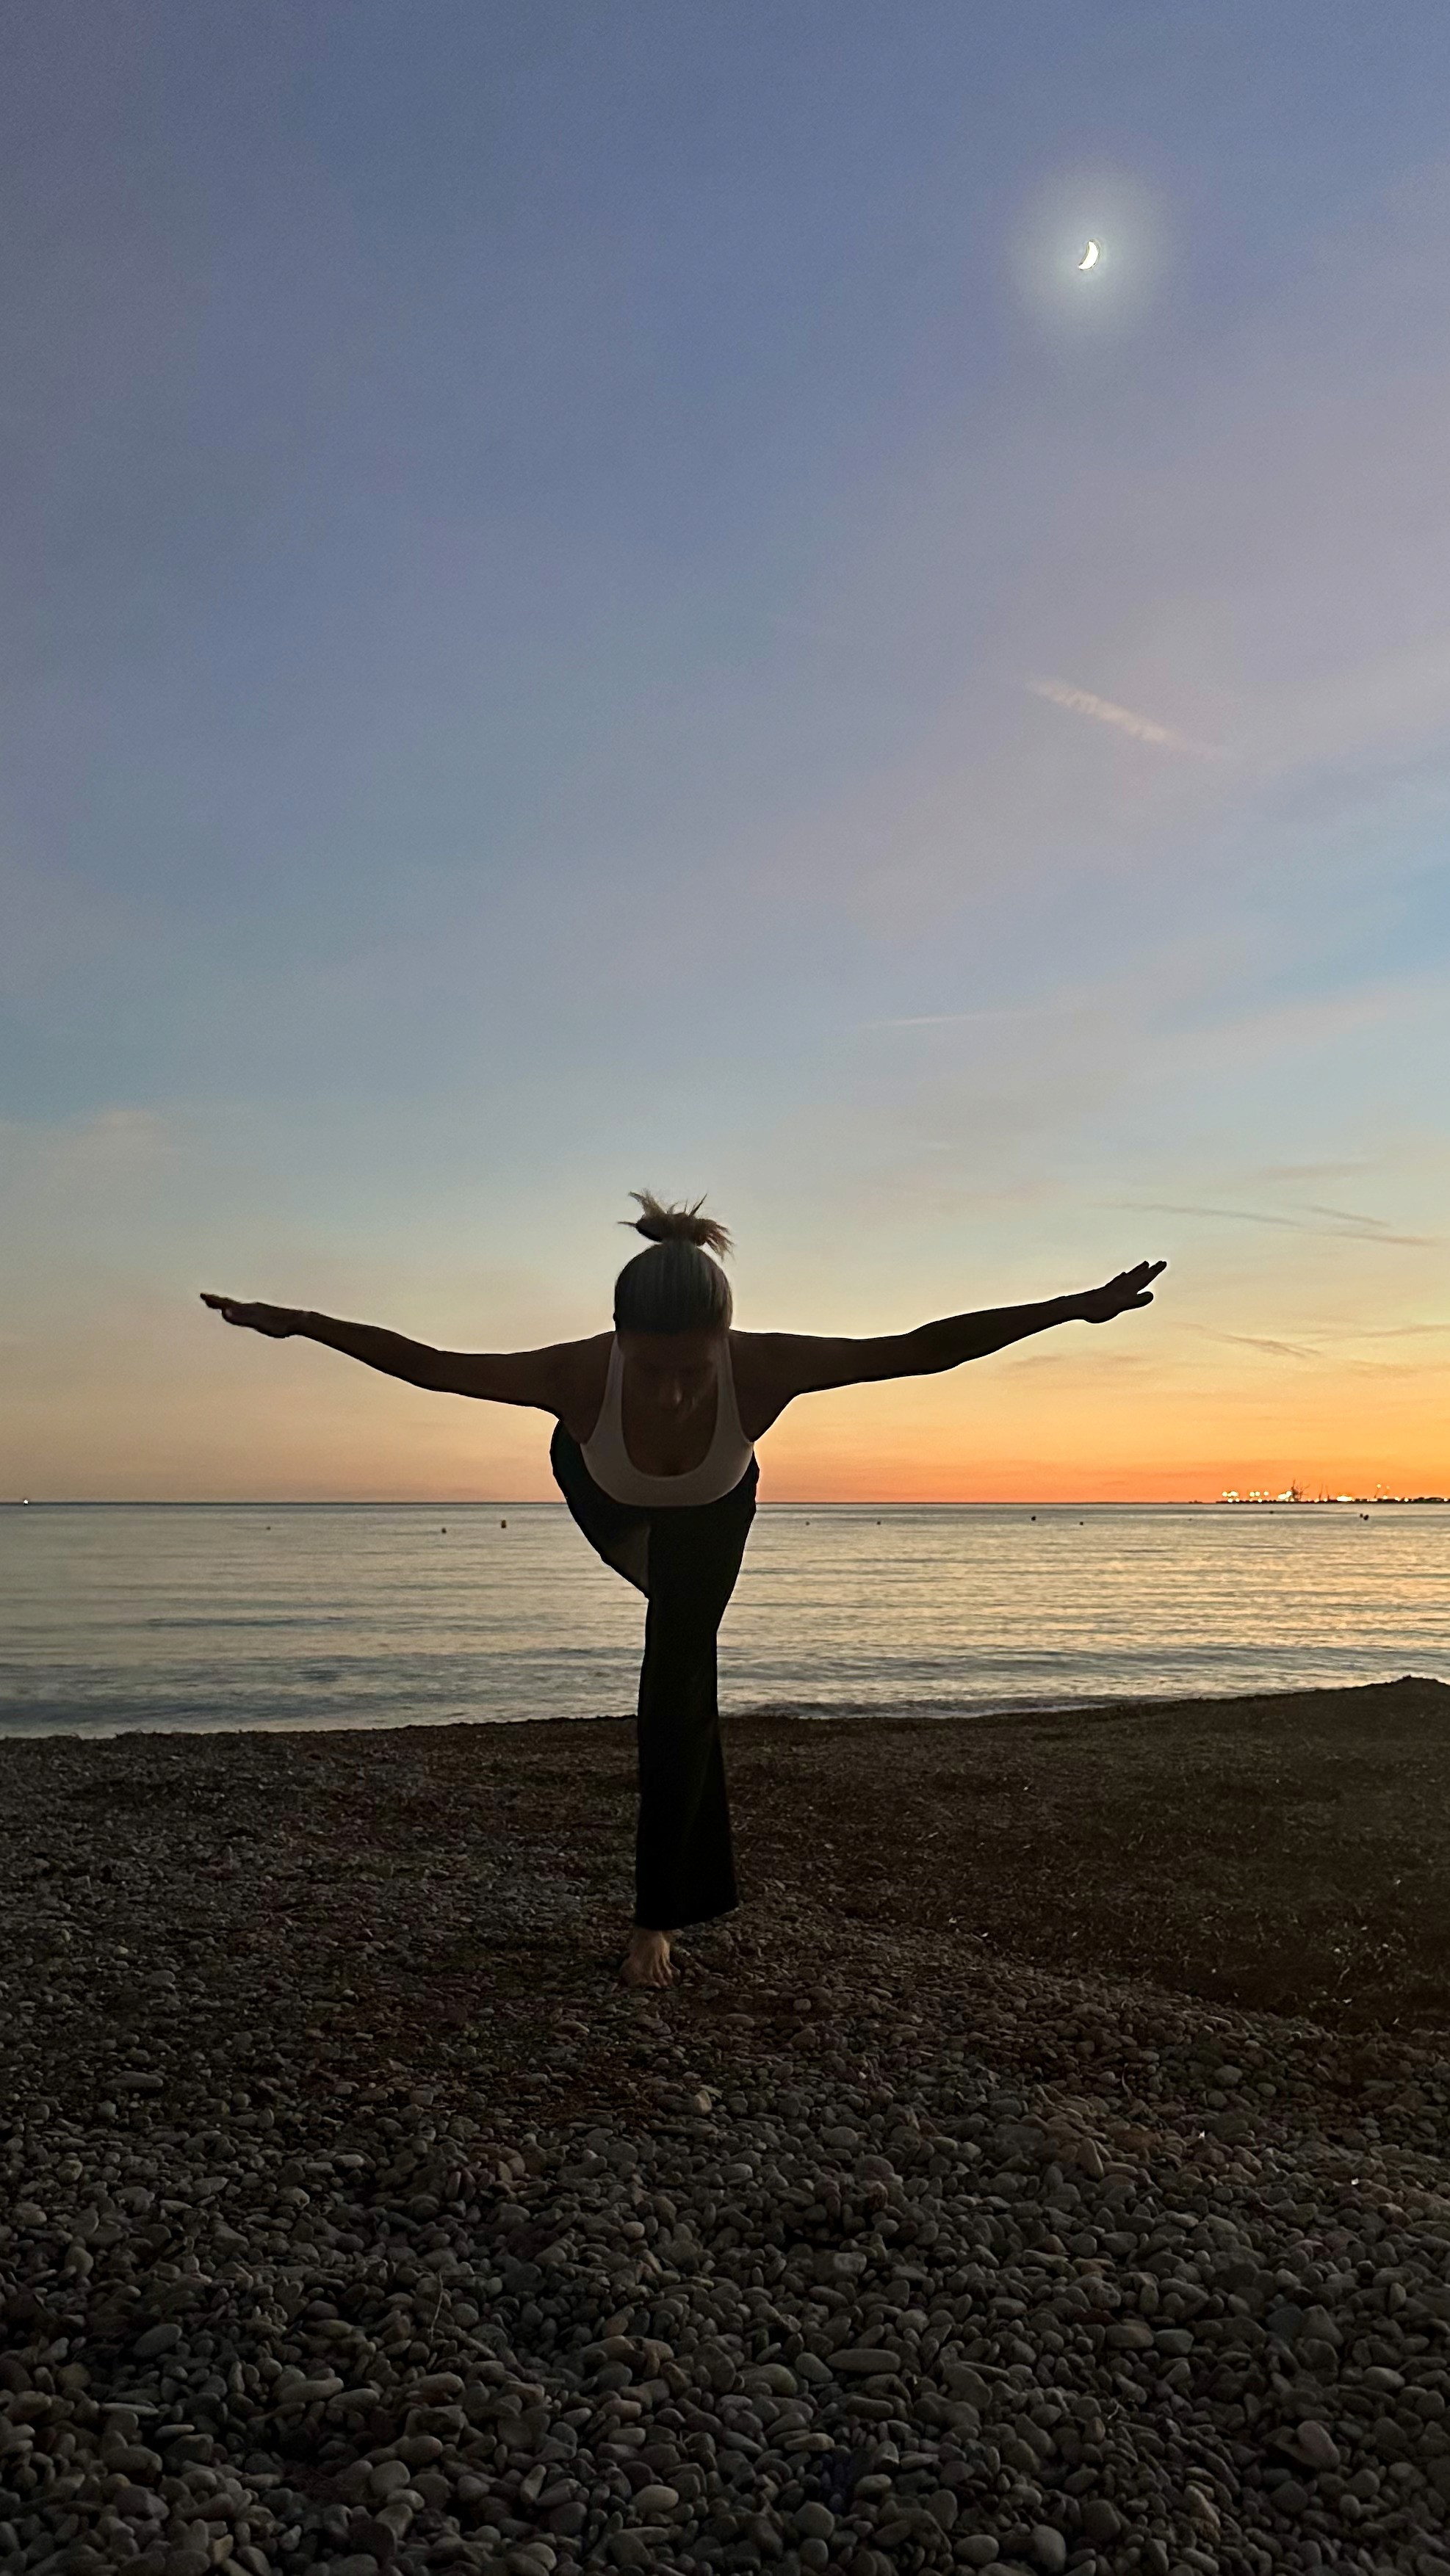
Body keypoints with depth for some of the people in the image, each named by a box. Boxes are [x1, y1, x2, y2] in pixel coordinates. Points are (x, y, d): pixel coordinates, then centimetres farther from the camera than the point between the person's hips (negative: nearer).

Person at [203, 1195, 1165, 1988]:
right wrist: (294, 1322, -29)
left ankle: (660, 1918, 11)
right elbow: (422, 1363, -31)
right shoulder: (577, 1376, -46)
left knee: (679, 1688, -4)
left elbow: (919, 1349, -36)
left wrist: (1077, 1307, -35)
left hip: (714, 1506, 0)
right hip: (601, 1488, 1)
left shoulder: (765, 1367, -45)